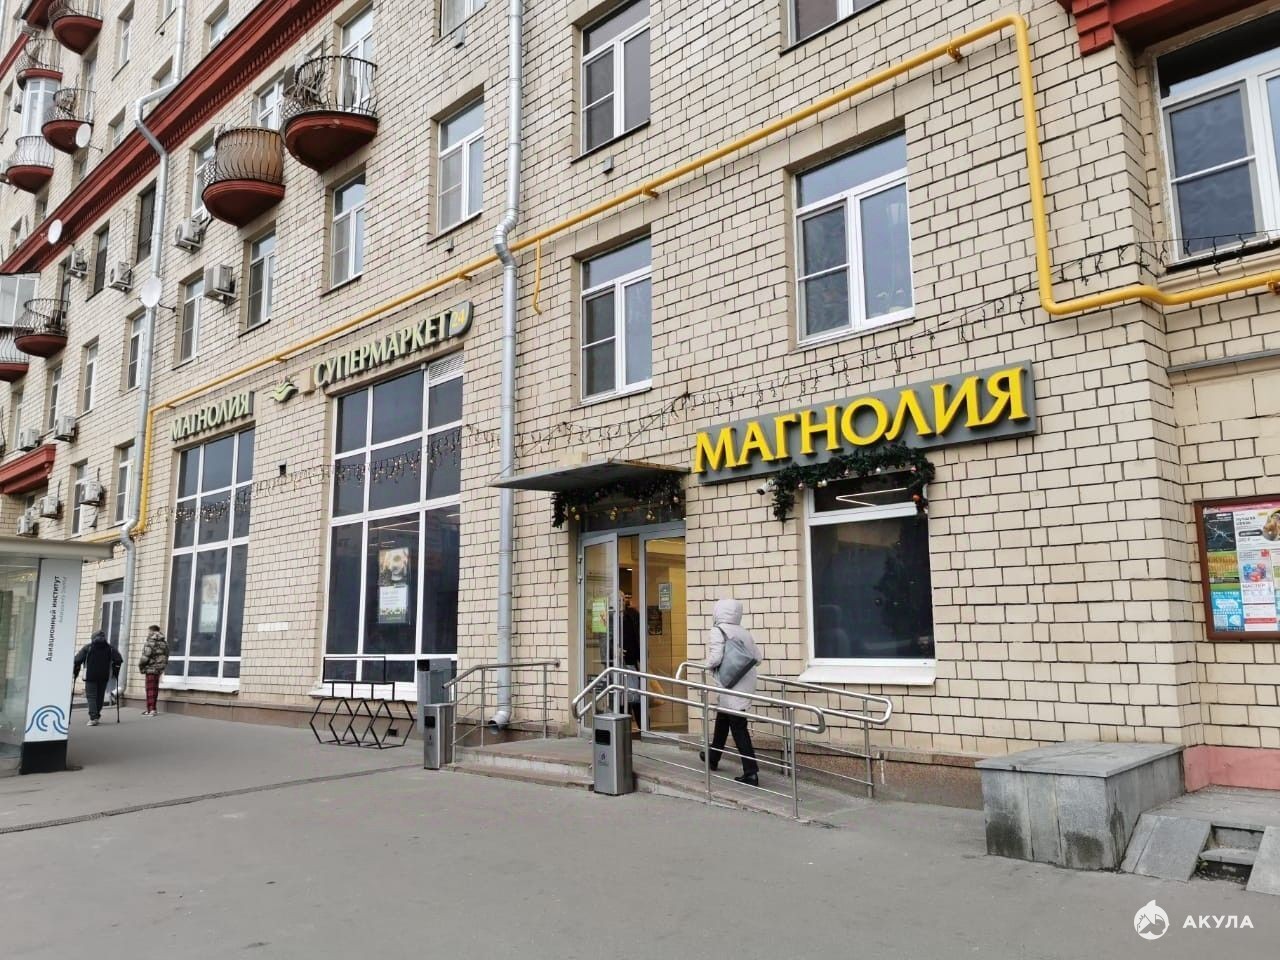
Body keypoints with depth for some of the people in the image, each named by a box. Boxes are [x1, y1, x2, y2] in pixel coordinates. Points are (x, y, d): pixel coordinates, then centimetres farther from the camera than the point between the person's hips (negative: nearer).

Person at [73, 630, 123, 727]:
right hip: (104, 676, 3)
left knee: (91, 696, -2)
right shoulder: (110, 648, 8)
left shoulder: (87, 648, 2)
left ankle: (93, 718, -15)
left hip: (90, 676, -3)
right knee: (100, 696, 14)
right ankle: (96, 716, 20)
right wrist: (115, 672, 9)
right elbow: (118, 660, 1)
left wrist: (75, 673, 2)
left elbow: (77, 660, -6)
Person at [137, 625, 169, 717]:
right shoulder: (164, 642, 11)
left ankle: (151, 710, -6)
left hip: (150, 668, -7)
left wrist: (141, 666, -2)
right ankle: (151, 708, 21)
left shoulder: (150, 642, -11)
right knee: (155, 689, 14)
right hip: (159, 669, 7)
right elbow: (166, 656, 12)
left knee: (150, 689, -4)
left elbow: (146, 656, -16)